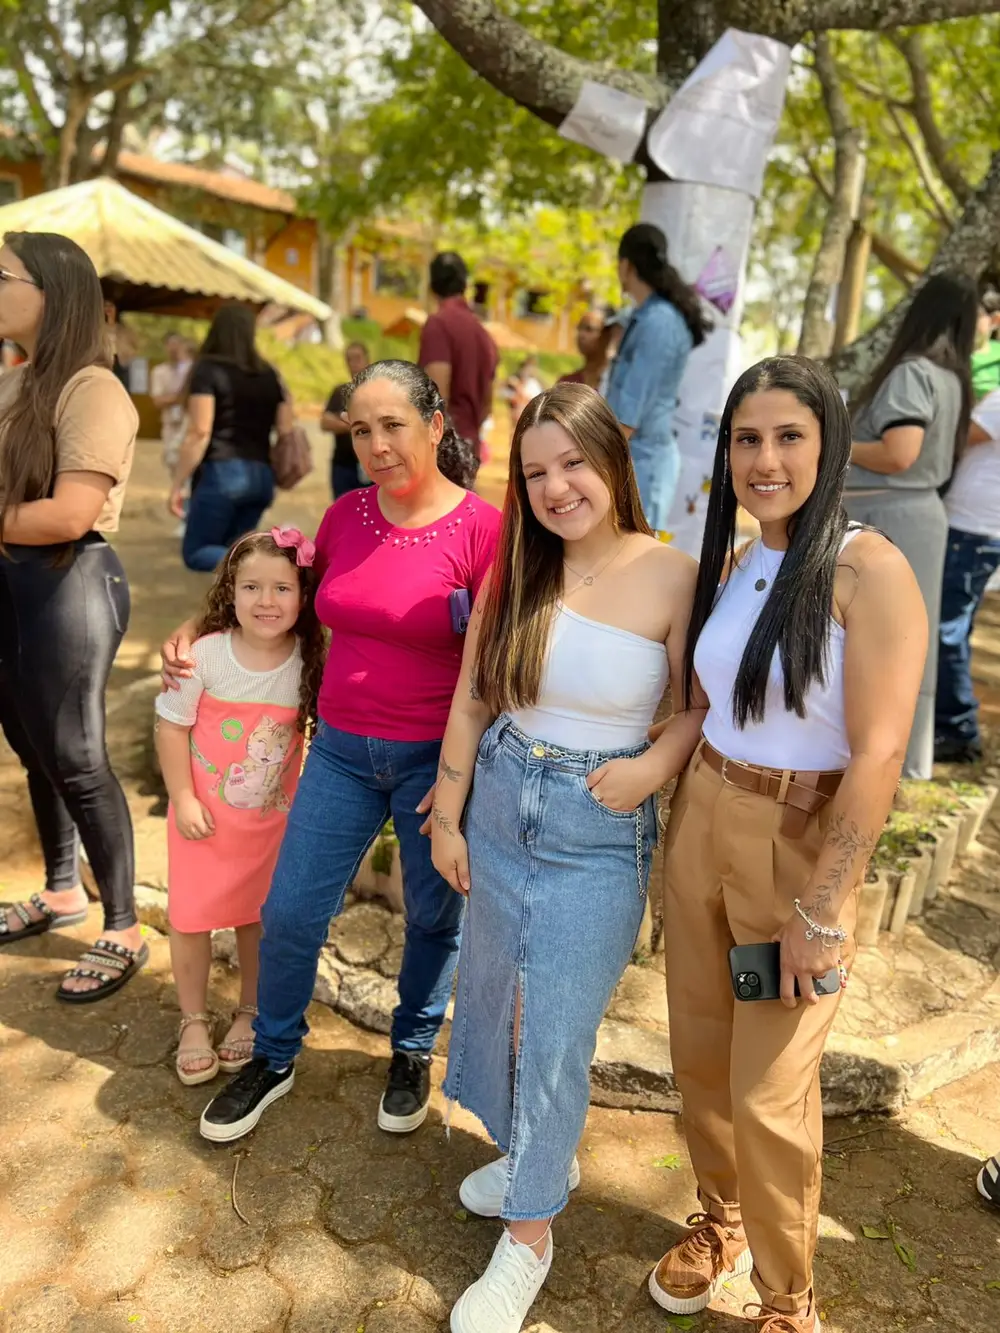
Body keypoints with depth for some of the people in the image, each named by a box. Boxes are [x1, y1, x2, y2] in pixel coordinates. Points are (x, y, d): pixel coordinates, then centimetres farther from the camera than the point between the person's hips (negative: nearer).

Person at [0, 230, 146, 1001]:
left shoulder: (92, 391, -15)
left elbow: (70, 515, -23)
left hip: (70, 582, -8)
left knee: (76, 758, -2)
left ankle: (124, 932, 12)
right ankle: (62, 891, 36)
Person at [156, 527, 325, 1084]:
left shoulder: (310, 663, -11)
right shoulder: (206, 653, -17)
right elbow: (172, 727, -9)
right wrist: (183, 800, -11)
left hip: (274, 818, 2)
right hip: (206, 817, -1)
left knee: (260, 918, 16)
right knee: (192, 918, 9)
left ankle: (251, 1015, 37)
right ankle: (194, 1023, 31)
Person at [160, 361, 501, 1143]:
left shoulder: (483, 529, -15)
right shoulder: (345, 516, 0)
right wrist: (197, 630, 8)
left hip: (435, 757, -4)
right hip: (342, 748, 4)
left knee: (434, 917, 14)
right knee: (290, 913, 9)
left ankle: (413, 1052, 42)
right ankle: (274, 1059, 35)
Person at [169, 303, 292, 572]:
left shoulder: (208, 370, -4)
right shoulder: (270, 375, 11)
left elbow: (199, 434, -11)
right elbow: (287, 432, 10)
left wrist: (177, 485, -7)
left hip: (221, 473, -6)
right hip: (261, 476, 6)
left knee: (195, 552, 4)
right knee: (227, 549, 20)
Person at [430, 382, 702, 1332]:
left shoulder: (671, 578, -14)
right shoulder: (515, 571, -2)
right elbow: (471, 703, 2)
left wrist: (653, 766, -21)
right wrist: (447, 818, 3)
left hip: (599, 834, -5)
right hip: (499, 807, 5)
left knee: (555, 1038, 7)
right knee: (497, 1001, 21)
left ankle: (528, 1236, 31)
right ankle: (539, 1154, 50)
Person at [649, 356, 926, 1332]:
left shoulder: (869, 571, -16)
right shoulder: (730, 566, 4)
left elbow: (878, 756, -19)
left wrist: (821, 913, -18)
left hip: (803, 844, -6)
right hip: (701, 822, 6)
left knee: (769, 1096, 4)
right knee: (699, 1053, 18)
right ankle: (720, 1219, 46)